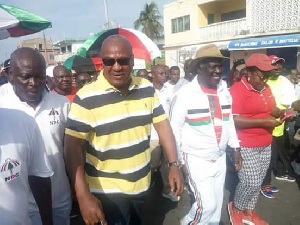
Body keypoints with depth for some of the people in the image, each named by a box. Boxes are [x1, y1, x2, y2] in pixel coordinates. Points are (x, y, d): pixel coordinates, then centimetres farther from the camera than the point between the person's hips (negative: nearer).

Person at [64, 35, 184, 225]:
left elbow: (162, 123, 3)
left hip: (142, 184, 6)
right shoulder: (87, 98, -18)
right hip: (107, 190, -5)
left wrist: (174, 164, -2)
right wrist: (83, 196, -22)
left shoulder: (147, 88, -4)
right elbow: (73, 146, -17)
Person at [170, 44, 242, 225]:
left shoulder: (225, 91, 2)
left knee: (217, 203, 17)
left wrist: (236, 148, 12)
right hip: (196, 159, -6)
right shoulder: (185, 94, -17)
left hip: (220, 158, 6)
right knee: (207, 205, -5)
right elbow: (174, 129, -12)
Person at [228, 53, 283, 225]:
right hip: (246, 146, -8)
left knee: (258, 181, 14)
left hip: (266, 144, 8)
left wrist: (281, 113, -3)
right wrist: (263, 122, -23)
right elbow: (233, 120, -24)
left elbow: (271, 109, 20)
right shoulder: (237, 90, -17)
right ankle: (236, 208, 25)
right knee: (251, 182, -3)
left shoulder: (266, 88, 7)